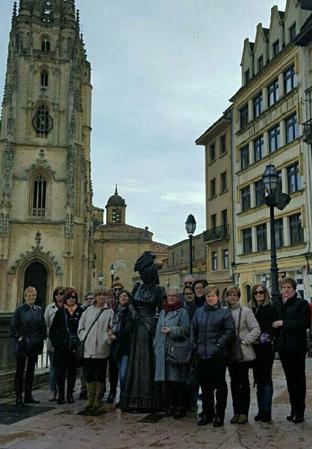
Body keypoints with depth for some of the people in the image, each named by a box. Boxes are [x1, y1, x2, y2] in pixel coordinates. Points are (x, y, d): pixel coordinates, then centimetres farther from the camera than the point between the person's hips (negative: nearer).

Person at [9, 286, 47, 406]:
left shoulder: (39, 310, 7)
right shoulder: (20, 310, -5)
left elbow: (43, 326, 13)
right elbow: (13, 327, -5)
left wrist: (41, 339, 4)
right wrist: (19, 338, -12)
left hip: (34, 345, 4)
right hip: (22, 345, -4)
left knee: (31, 370, 11)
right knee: (20, 371, 4)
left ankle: (28, 396, 20)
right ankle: (19, 397, 10)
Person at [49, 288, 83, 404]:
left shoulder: (80, 311, 3)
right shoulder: (60, 312, 4)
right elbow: (52, 330, 7)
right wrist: (55, 342, -2)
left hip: (74, 347, 0)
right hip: (61, 347, 0)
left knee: (72, 371, 8)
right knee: (60, 370, 1)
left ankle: (70, 394, 19)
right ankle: (61, 394, 13)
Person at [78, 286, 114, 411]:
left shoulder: (110, 312, -1)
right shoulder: (88, 311, 10)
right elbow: (80, 327, 13)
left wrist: (107, 340, -16)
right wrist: (84, 338, 1)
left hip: (101, 349, -3)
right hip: (88, 349, 3)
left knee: (100, 375, 6)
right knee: (89, 375, 7)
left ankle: (98, 399, 17)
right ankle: (90, 399, 18)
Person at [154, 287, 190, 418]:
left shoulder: (182, 312, -1)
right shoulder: (162, 312, 18)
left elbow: (185, 329, -9)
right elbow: (158, 330, 21)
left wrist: (172, 330, -20)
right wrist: (156, 345, 16)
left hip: (177, 351, -6)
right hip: (163, 351, 6)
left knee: (178, 379, -3)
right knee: (166, 379, 8)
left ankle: (181, 407, 6)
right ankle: (170, 405, 18)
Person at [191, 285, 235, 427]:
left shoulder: (224, 312, -2)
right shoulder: (199, 312, 10)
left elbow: (230, 331, -8)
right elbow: (193, 330, 14)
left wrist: (219, 345, -13)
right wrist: (195, 346, 6)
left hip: (218, 355, -4)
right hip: (202, 355, 4)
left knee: (220, 385, 5)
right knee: (205, 385, 12)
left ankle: (219, 414, 15)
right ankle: (207, 413, 24)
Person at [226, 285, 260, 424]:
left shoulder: (246, 311, -7)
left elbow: (256, 329, -9)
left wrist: (245, 341, -13)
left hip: (243, 353, -4)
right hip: (230, 353, 4)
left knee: (244, 382, 4)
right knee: (234, 382, 11)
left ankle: (244, 412, 11)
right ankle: (236, 412, 20)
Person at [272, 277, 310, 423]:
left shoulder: (301, 303, -5)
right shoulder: (277, 304, 8)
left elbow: (305, 323, -15)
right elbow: (274, 322, 13)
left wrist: (284, 323, -16)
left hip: (297, 346, -4)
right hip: (283, 346, 4)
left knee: (299, 378, 2)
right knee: (290, 378, 12)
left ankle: (300, 411, 10)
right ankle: (293, 409, 22)